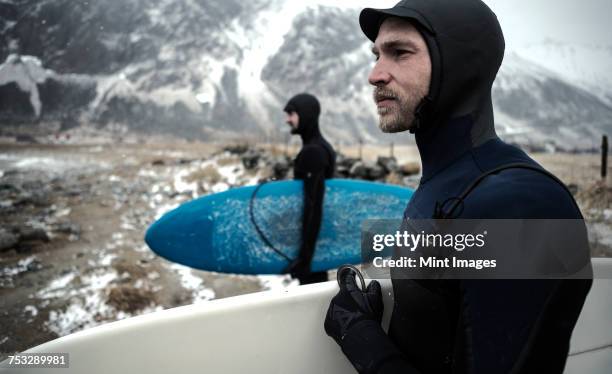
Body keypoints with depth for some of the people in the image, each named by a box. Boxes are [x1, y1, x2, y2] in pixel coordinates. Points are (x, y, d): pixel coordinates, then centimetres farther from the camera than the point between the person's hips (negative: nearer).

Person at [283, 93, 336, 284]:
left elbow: (313, 205, -25)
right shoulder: (321, 147, 12)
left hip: (311, 237, -10)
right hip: (318, 236, 10)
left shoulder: (312, 151, -19)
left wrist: (304, 256, -25)